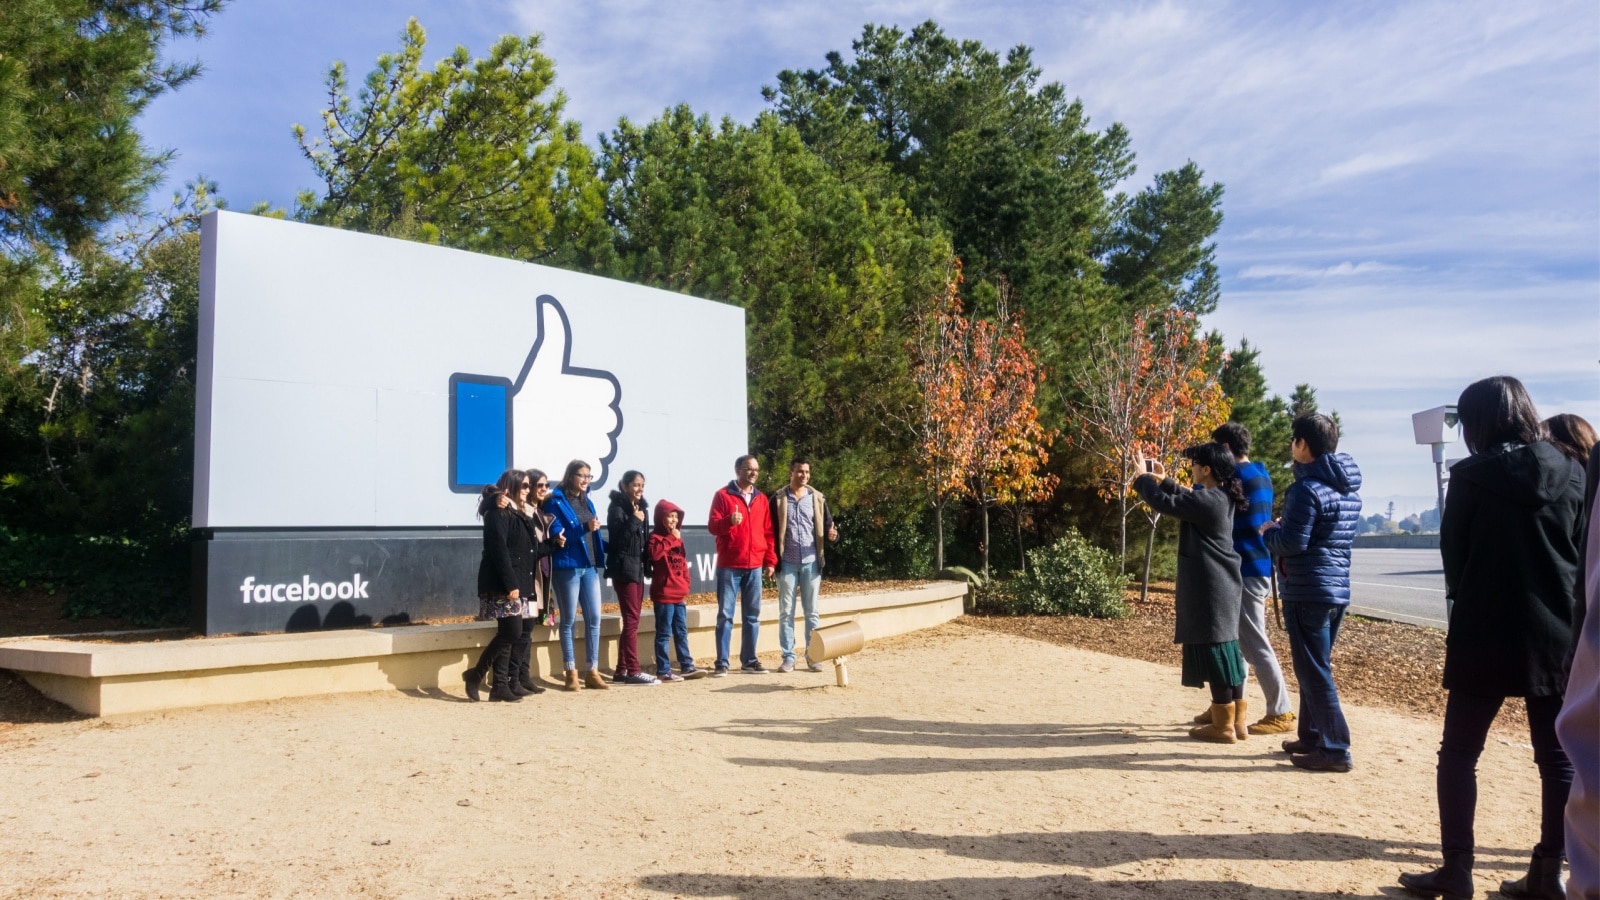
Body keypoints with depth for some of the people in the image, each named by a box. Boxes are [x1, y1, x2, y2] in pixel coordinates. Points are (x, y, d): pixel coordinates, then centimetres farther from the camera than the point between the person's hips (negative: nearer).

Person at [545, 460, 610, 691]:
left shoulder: (587, 502, 15)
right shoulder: (556, 502, -4)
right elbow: (557, 537, -14)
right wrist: (584, 528, -23)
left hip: (590, 566, 6)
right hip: (567, 566, -6)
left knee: (594, 618, 3)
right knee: (569, 620, 2)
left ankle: (592, 672, 10)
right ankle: (571, 673, 9)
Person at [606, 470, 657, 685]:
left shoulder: (640, 508, 15)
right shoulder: (617, 507, -8)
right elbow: (617, 540, -18)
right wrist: (634, 521, -18)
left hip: (637, 569, 8)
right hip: (623, 569, -8)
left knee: (631, 620, 9)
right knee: (632, 620, -9)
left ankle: (622, 669, 14)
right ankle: (633, 670, -7)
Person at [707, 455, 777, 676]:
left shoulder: (761, 499, 13)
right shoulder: (723, 495, 0)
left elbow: (768, 532, 14)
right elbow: (712, 526, -5)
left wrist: (770, 561, 7)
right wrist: (729, 521, -25)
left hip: (755, 566, 4)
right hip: (729, 566, -4)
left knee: (753, 616, 8)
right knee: (725, 615, -1)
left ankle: (749, 660, 16)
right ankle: (722, 663, 3)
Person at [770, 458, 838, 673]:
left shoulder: (818, 498, 7)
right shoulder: (778, 498, 2)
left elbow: (827, 525, 8)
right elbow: (771, 530, 2)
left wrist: (832, 534, -15)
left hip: (811, 562, 1)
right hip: (787, 563, -1)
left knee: (812, 611, 6)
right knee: (786, 611, 2)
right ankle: (788, 657, 7)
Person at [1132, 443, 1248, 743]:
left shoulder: (1207, 500, -19)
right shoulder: (1224, 498, 12)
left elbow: (1164, 504, -18)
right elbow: (1188, 499, 30)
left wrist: (1142, 477, -4)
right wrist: (1163, 480, 29)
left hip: (1209, 587, -10)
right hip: (1224, 584, 10)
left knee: (1214, 651, -4)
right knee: (1227, 649, 13)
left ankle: (1223, 726, 2)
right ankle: (1237, 721, 19)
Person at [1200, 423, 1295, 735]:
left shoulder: (1235, 474, -15)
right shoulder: (1261, 475, 15)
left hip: (1247, 569, -10)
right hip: (1255, 565, 10)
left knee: (1254, 644, -5)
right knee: (1233, 639, 15)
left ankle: (1281, 714, 0)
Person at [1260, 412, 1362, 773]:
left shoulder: (1307, 489, -16)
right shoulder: (1349, 489, 13)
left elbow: (1293, 542, -20)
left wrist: (1269, 532, 0)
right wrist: (1284, 529, 18)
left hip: (1308, 591, -9)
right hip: (1338, 588, 9)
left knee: (1314, 672, -3)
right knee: (1315, 668, 18)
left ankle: (1335, 750, 0)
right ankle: (1312, 736, 27)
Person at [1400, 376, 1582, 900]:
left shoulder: (1470, 476, -8)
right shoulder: (1571, 474, 2)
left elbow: (1453, 557, -2)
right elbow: (1585, 553, 7)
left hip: (1485, 634, -4)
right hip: (1557, 635, 4)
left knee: (1459, 753, 5)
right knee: (1557, 757, 12)